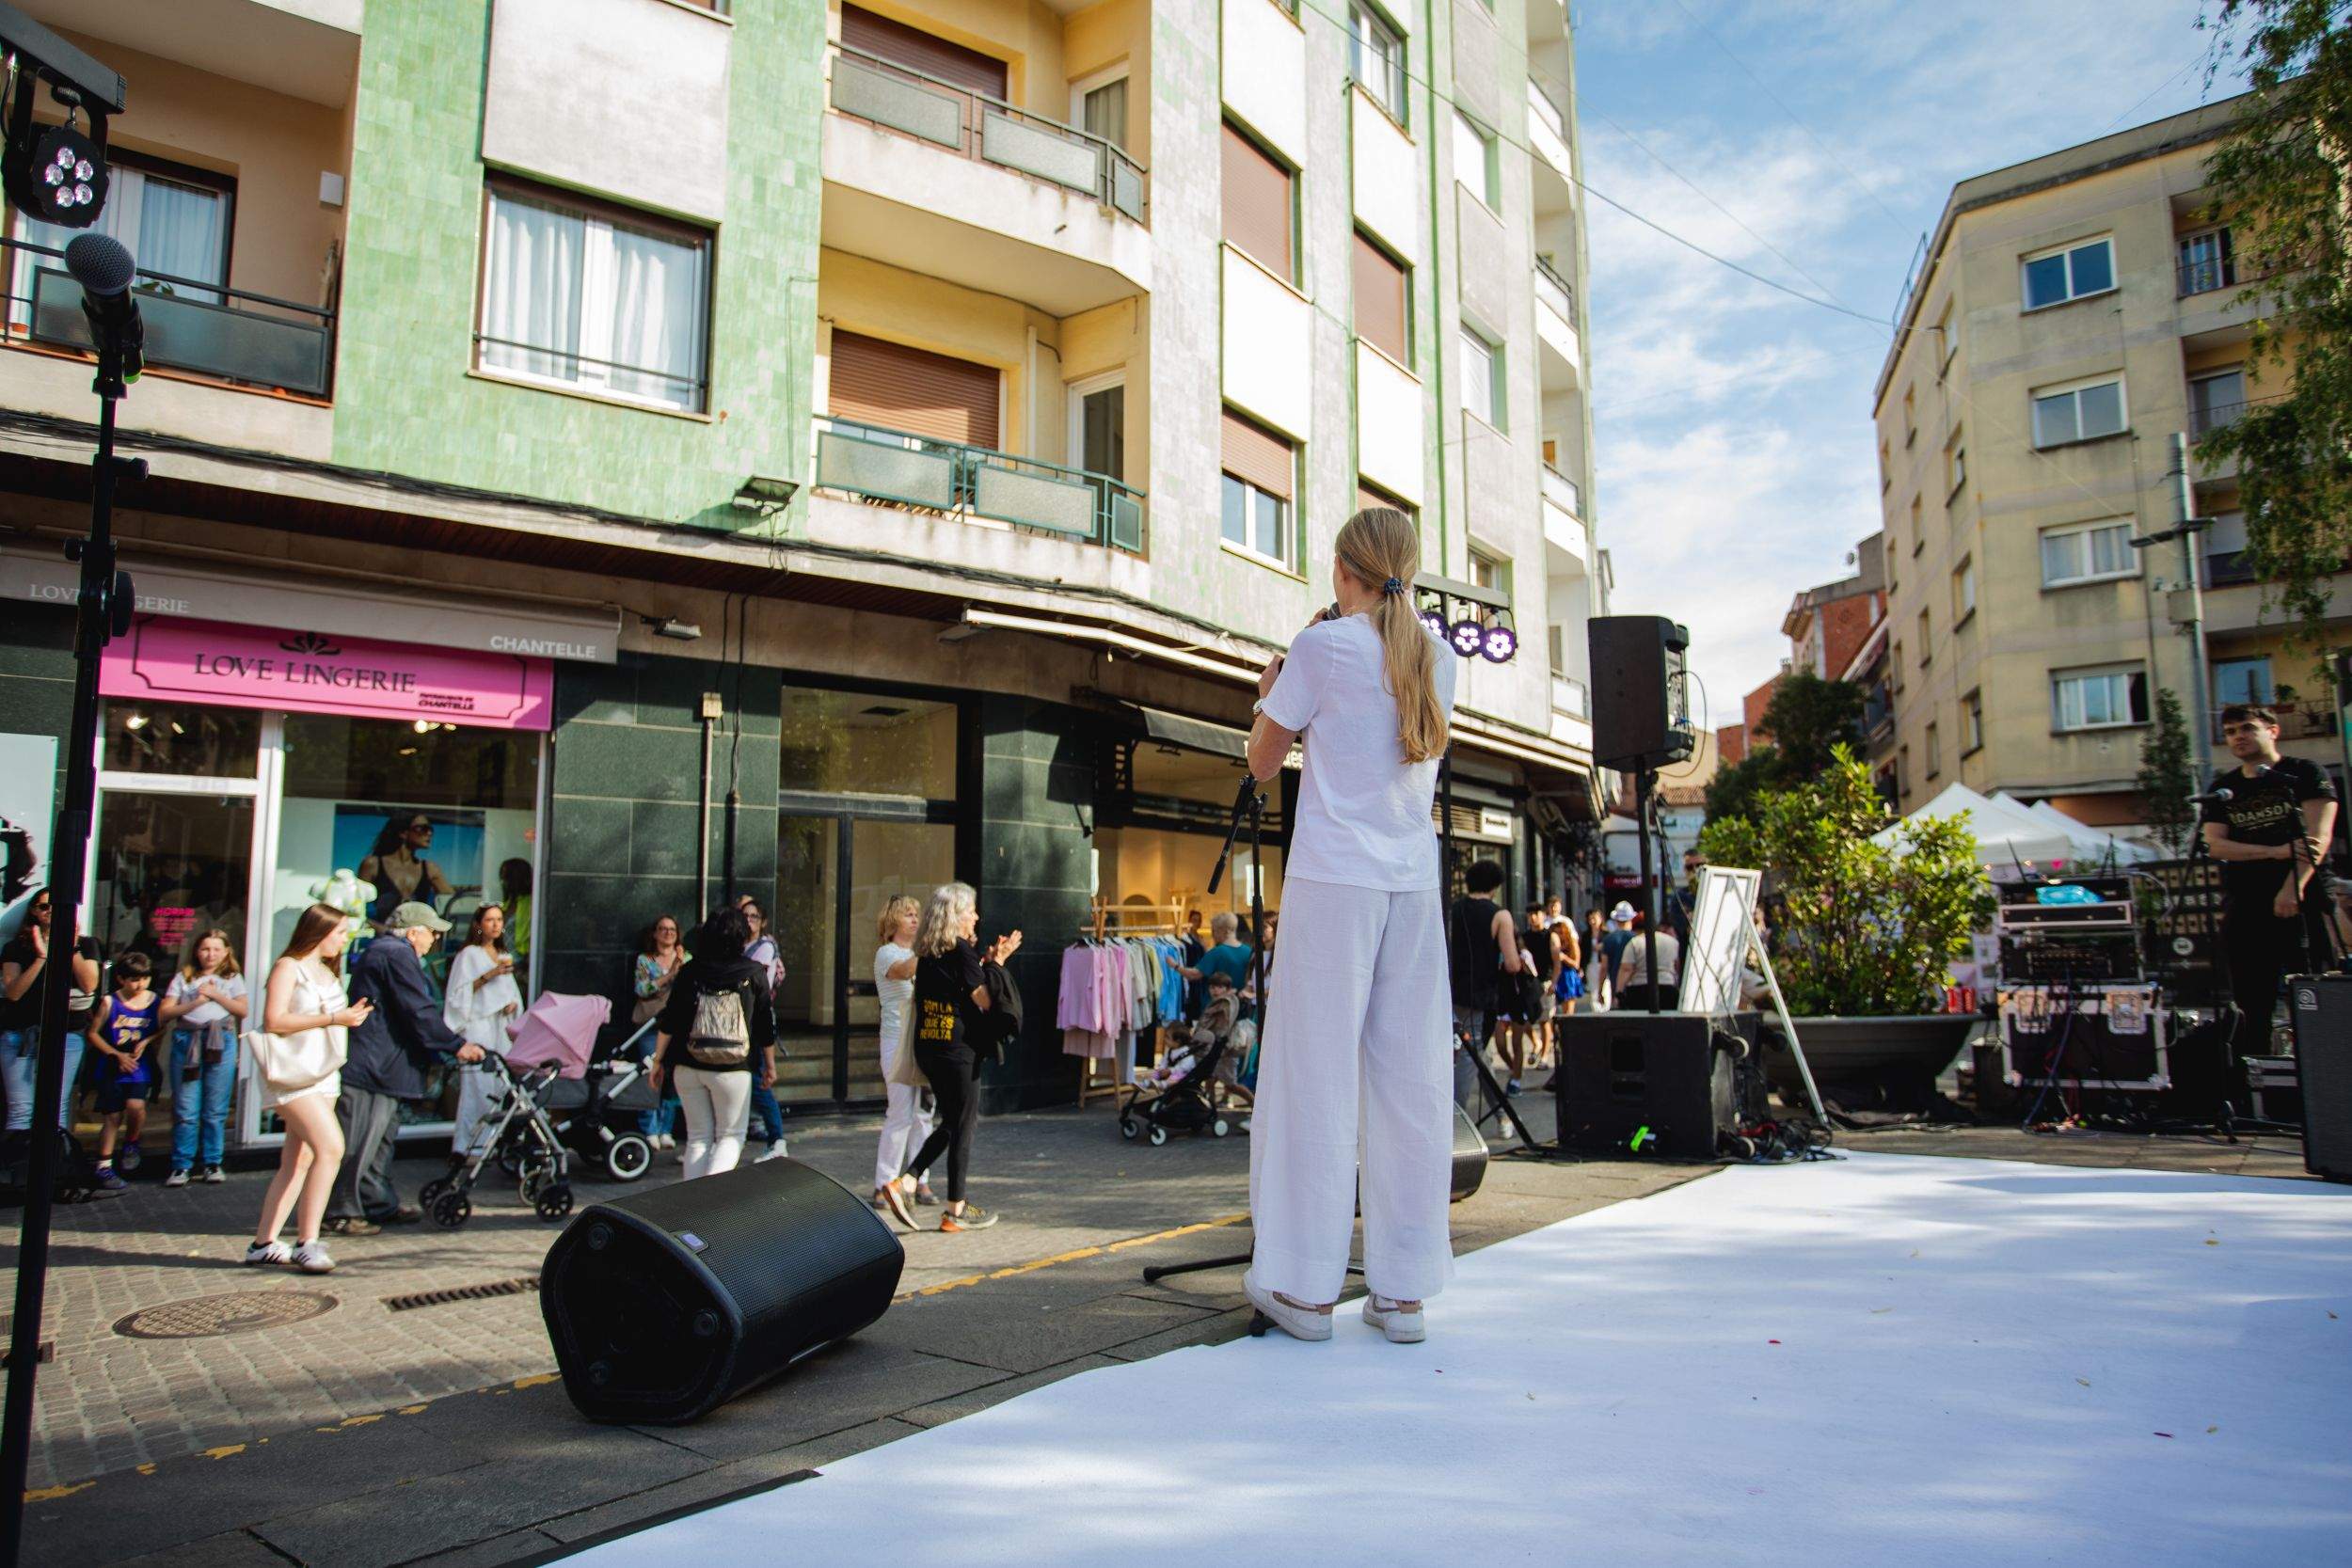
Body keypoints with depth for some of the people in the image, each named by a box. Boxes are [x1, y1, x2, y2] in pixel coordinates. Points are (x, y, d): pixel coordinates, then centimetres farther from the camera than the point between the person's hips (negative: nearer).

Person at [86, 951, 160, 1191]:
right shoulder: (109, 1002, -4)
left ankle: (131, 1143, 8)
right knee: (112, 1117, 3)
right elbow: (93, 1033, 1)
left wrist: (146, 1042, -11)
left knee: (136, 1106, -21)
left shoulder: (156, 1002, -1)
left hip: (140, 1066, 0)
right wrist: (117, 1054, -8)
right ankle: (104, 1167, 15)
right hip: (112, 1068, 0)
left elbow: (162, 1030, 9)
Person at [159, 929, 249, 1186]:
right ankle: (182, 1166, 5)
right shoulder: (184, 978, 13)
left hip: (221, 1042, 0)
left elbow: (243, 1010, 2)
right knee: (186, 1111, -2)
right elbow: (166, 1012, 5)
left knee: (215, 1111, 1)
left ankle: (212, 1163, 9)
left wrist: (216, 995, -6)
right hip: (186, 1041, 0)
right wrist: (194, 1003, -8)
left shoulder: (232, 979, 14)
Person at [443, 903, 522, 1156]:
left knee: (500, 1086, -2)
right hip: (477, 1028, -6)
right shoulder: (469, 954, 0)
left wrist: (513, 1003, 4)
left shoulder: (502, 955, 20)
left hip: (500, 1028, 6)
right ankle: (464, 1147, -11)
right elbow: (462, 991, -8)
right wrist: (490, 975, -17)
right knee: (477, 1086, -13)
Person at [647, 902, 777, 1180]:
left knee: (698, 1138, 14)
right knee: (730, 1136, 10)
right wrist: (770, 1064, 11)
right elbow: (766, 1026, 0)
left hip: (688, 1068, 2)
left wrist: (657, 1061, 8)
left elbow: (668, 1022, -1)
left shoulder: (690, 971, 0)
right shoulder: (754, 973, -4)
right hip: (733, 1071, -2)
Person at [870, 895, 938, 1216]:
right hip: (898, 1040, -6)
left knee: (924, 1112, 5)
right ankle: (884, 1186, -2)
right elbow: (903, 971, -24)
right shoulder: (886, 954, -2)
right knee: (901, 1113, -9)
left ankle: (920, 1181, 12)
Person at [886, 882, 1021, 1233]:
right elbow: (985, 1000, -12)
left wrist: (986, 961, 13)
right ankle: (956, 1211, 10)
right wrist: (997, 962, -2)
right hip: (958, 1051, -8)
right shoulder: (961, 950, -13)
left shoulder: (927, 953, 10)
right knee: (962, 1128, 3)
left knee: (950, 1123, 20)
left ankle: (903, 1183, 10)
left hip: (927, 1048, 8)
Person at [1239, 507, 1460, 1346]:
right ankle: (1402, 1290, 11)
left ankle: (1306, 1285, 7)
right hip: (1414, 884, 5)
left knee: (1317, 1074, 1)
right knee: (1411, 1080, 6)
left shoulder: (1322, 647, -3)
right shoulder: (1435, 656, 12)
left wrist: (1271, 691, 21)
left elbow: (1263, 760, 5)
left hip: (1334, 882, -5)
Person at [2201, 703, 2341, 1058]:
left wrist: (2294, 887, -20)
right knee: (2250, 1009, 4)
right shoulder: (2221, 789, 14)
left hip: (2304, 903, -3)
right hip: (2245, 911, 3)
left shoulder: (2305, 774, 4)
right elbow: (2215, 844, 2)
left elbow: (2319, 836, -8)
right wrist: (2276, 852, -14)